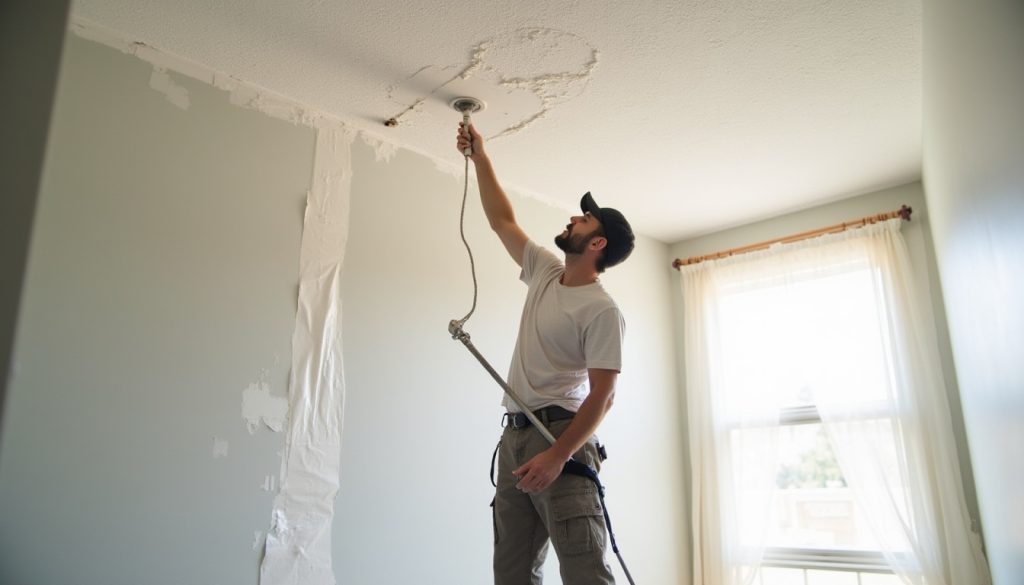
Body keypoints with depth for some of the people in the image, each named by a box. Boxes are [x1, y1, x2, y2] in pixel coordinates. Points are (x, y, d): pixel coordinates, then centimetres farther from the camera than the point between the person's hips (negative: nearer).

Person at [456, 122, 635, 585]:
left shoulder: (602, 311, -9)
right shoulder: (545, 272, 14)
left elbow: (602, 396, -15)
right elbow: (502, 220, 23)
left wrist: (558, 456, -25)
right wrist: (479, 156, 25)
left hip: (560, 434, -8)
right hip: (514, 434, 8)